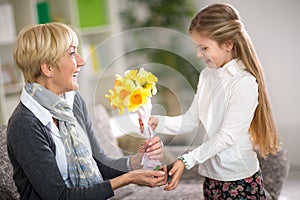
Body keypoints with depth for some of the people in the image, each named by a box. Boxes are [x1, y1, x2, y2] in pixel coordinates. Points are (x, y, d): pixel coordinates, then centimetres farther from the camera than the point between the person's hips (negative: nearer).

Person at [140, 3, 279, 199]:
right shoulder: (207, 75, 6)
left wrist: (188, 160, -22)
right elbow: (192, 120, 7)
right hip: (211, 175, 7)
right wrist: (158, 122, -8)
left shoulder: (245, 82, -18)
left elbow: (227, 136, -19)